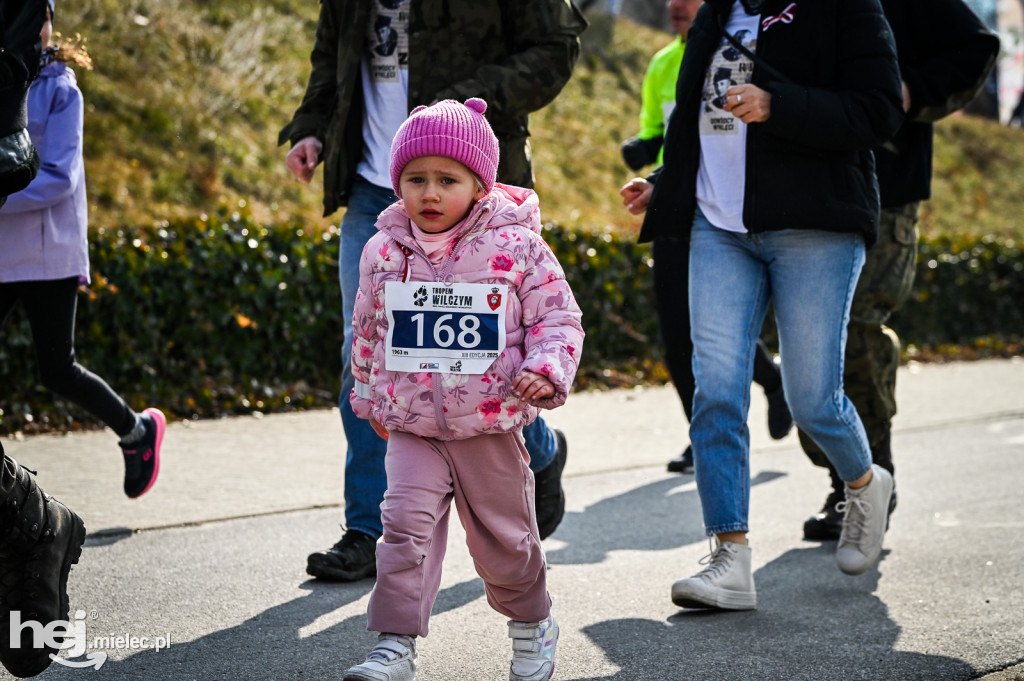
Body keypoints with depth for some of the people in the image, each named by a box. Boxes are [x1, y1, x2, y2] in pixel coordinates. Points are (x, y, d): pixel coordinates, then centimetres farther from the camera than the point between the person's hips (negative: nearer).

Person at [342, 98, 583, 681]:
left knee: (504, 536, 12)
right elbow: (369, 330, 16)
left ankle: (533, 623, 37)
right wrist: (372, 396, 23)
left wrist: (545, 371, -20)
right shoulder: (384, 252, 0)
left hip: (491, 425, -1)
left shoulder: (516, 246, -9)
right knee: (406, 524, -14)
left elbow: (558, 318, -4)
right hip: (411, 427, 2)